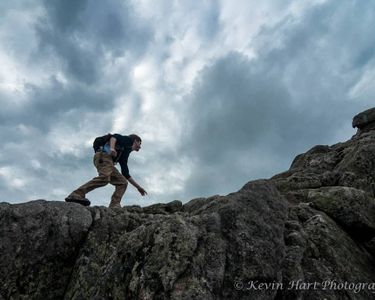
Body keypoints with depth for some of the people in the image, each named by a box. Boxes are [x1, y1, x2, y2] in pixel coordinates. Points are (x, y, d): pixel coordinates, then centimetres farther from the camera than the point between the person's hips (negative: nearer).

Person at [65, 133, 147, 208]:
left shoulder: (124, 155, 34)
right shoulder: (129, 139, 16)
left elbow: (126, 174, 31)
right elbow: (115, 137, -4)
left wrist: (138, 187, 34)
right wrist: (111, 148, -25)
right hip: (103, 155, -9)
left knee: (123, 182, 2)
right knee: (104, 177, -31)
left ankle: (114, 207, -16)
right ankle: (77, 195, -38)